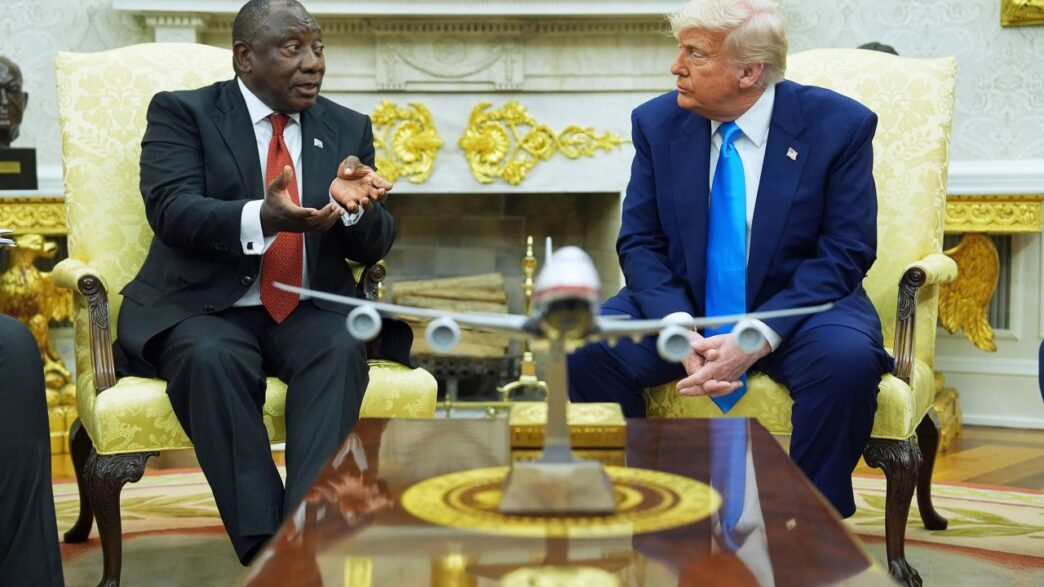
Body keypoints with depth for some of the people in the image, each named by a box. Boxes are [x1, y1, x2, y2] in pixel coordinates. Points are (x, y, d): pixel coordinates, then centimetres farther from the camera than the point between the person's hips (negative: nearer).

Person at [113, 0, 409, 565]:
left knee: (343, 348, -30)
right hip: (202, 308, -2)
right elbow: (172, 211, -14)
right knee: (212, 357, -35)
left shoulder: (349, 128, 12)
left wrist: (352, 206, -19)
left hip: (309, 310, 3)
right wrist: (263, 218, -33)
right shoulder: (182, 113, 2)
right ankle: (264, 546, -33)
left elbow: (373, 246, 6)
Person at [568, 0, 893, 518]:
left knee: (848, 360, -34)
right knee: (582, 349, -24)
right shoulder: (657, 122, 0)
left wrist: (758, 337, -25)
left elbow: (845, 253, -11)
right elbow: (639, 243, -1)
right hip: (682, 307, 2)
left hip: (795, 310, -2)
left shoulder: (838, 125, -9)